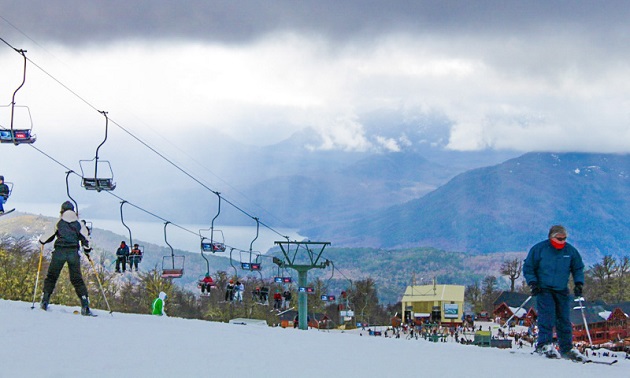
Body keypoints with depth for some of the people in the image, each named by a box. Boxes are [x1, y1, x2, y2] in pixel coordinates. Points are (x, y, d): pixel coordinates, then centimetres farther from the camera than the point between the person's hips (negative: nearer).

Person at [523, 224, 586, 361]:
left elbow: (578, 269, 15)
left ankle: (567, 349, 12)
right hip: (543, 289, -3)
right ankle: (545, 344, -23)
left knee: (564, 320, 4)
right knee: (547, 315, -21)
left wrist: (579, 283, 1)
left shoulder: (571, 251, 3)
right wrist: (532, 283, -10)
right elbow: (528, 268, 2)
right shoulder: (539, 249, -5)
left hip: (562, 291, 3)